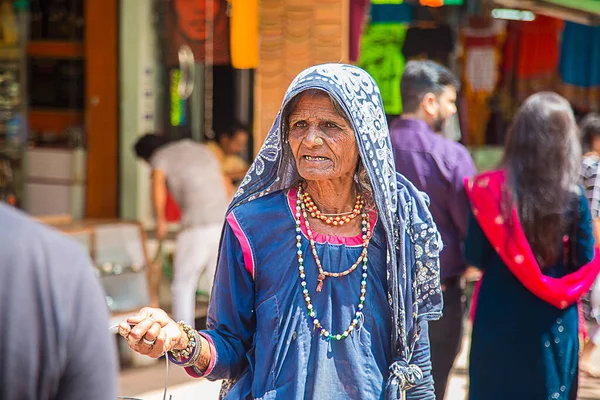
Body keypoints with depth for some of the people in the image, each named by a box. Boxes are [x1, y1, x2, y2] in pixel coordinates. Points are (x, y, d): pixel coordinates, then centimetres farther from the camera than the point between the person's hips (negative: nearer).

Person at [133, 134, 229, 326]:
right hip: (224, 222, 6)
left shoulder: (161, 157, 5)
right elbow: (224, 185, 22)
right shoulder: (203, 150, 24)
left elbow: (158, 188, -13)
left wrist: (160, 220, -1)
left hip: (197, 226, -6)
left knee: (183, 285, 6)